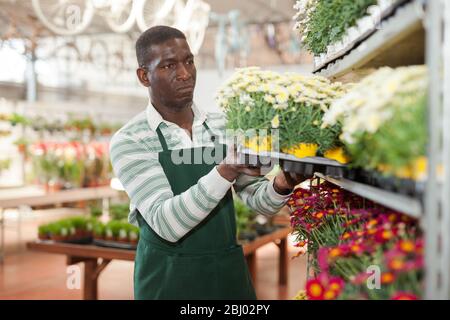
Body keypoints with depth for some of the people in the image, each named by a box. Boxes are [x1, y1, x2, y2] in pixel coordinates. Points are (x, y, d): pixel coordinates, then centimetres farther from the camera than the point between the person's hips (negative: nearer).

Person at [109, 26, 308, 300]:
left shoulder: (224, 126, 1)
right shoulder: (129, 141, -12)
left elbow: (261, 201, 0)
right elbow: (167, 224, -22)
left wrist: (281, 186, -22)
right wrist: (226, 172, -33)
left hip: (230, 273, 4)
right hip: (168, 280, -4)